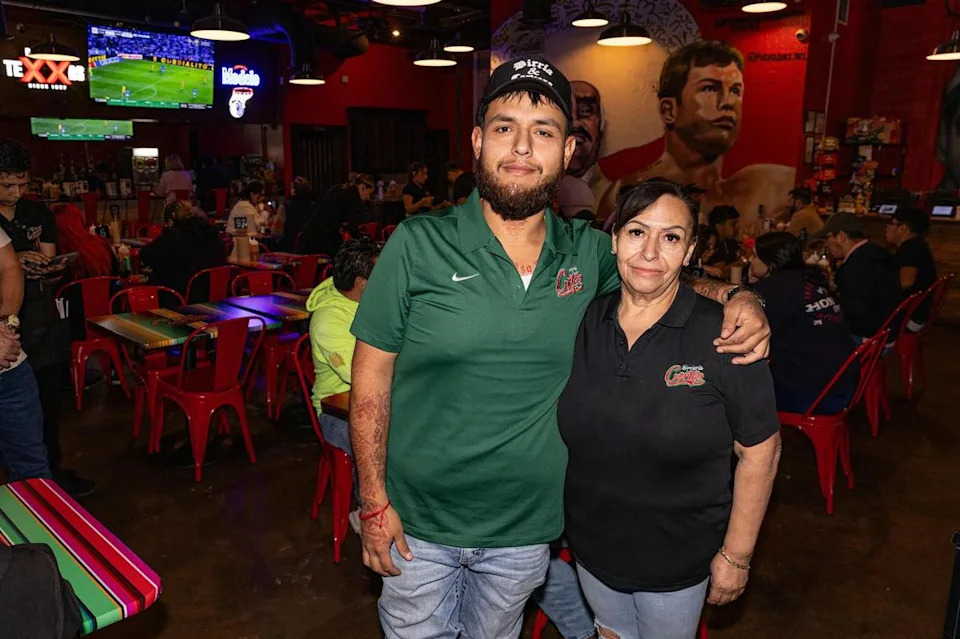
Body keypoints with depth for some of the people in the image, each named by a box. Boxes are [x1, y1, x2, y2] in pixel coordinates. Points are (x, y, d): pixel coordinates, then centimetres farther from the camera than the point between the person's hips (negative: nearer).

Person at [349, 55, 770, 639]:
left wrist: (735, 296, -9)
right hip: (417, 524, -2)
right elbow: (372, 377, -10)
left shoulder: (587, 253, -5)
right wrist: (374, 502, -10)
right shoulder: (419, 246, -14)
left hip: (524, 528, 2)